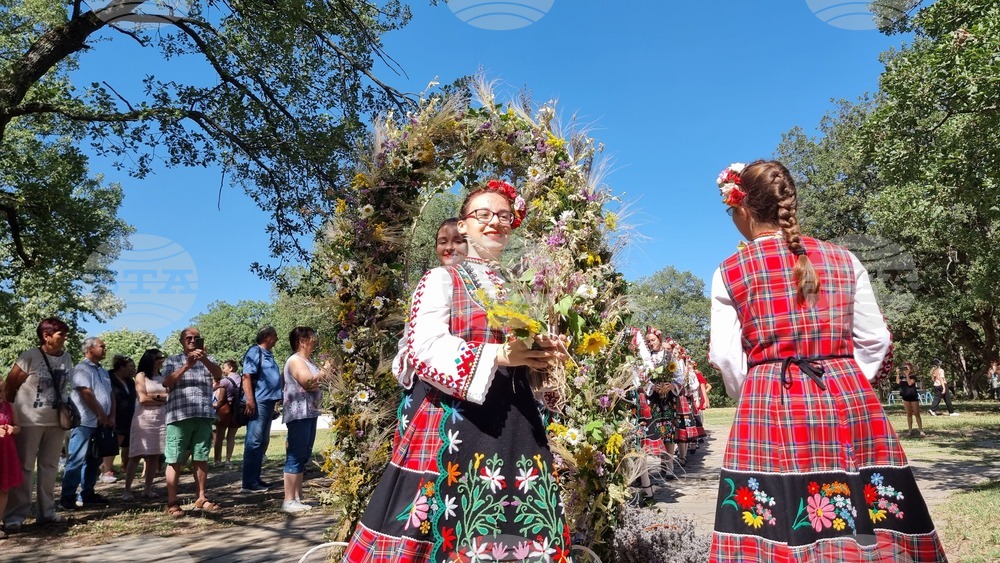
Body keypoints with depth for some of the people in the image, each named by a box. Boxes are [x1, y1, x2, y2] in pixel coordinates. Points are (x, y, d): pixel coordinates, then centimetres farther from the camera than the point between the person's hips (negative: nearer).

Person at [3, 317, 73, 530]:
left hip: (56, 421, 6)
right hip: (29, 421, -6)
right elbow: (10, 385, -7)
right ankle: (15, 515, 7)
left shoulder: (66, 357, 6)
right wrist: (11, 412, -2)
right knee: (24, 468, -1)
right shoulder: (29, 357, -12)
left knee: (49, 467, 11)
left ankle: (46, 511, 20)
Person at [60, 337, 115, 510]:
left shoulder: (104, 371, 17)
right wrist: (103, 416, -10)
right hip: (84, 423, -8)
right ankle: (68, 496, -1)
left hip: (101, 423, 8)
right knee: (77, 460, -6)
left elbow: (111, 395, 16)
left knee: (94, 461, 11)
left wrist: (111, 417, 3)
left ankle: (87, 493, 19)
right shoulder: (82, 369, -8)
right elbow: (87, 394, -16)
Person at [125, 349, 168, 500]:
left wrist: (153, 397, -5)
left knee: (155, 455, 0)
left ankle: (148, 489, 5)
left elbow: (169, 397, 9)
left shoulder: (162, 377, 15)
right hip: (143, 420, -4)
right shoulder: (141, 376, 3)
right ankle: (127, 489, -1)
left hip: (160, 419, 4)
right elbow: (143, 399, -5)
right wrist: (161, 397, 2)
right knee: (137, 455, -6)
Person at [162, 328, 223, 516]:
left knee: (201, 458, 7)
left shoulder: (208, 360, 15)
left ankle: (201, 498, 15)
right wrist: (186, 366, -21)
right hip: (179, 416, -2)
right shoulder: (172, 361, 9)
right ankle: (172, 503, 3)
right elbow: (166, 382, -8)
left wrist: (204, 360, -26)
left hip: (204, 416, 2)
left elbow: (219, 374, -7)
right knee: (175, 460, -2)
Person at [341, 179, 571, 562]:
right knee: (450, 522, -5)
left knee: (514, 529, 5)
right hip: (454, 420, -5)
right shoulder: (441, 279, 1)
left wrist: (542, 356, -1)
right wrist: (496, 355, -18)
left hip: (515, 423, 5)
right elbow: (424, 348, -11)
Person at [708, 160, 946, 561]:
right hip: (850, 402, 3)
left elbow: (726, 357, -1)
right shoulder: (843, 260, 8)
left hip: (768, 408, -2)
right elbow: (875, 339, 9)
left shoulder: (729, 272, 1)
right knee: (860, 528, 11)